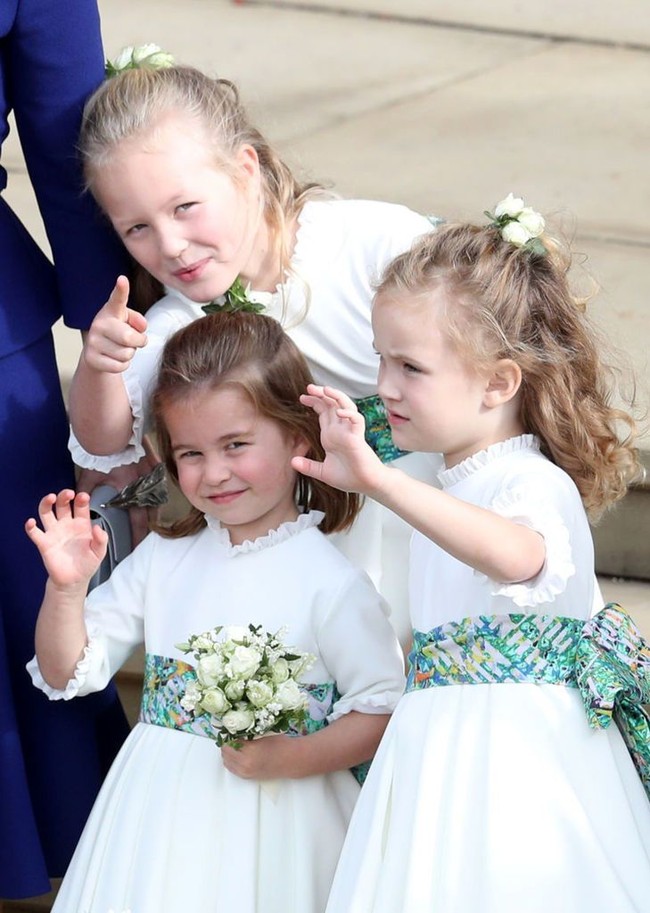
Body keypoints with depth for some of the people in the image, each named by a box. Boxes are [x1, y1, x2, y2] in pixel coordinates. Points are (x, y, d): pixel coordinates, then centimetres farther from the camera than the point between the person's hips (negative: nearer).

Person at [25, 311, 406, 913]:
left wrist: (290, 759, -22)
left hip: (274, 823, -4)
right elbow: (67, 673, 6)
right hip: (163, 818, 4)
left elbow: (383, 711, -11)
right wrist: (66, 587, -10)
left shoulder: (329, 579, -10)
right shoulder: (163, 558, 4)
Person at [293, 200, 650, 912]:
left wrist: (379, 480, -49)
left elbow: (515, 555, -42)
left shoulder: (534, 484, -15)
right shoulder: (453, 488, 13)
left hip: (518, 761, -8)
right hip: (443, 757, 8)